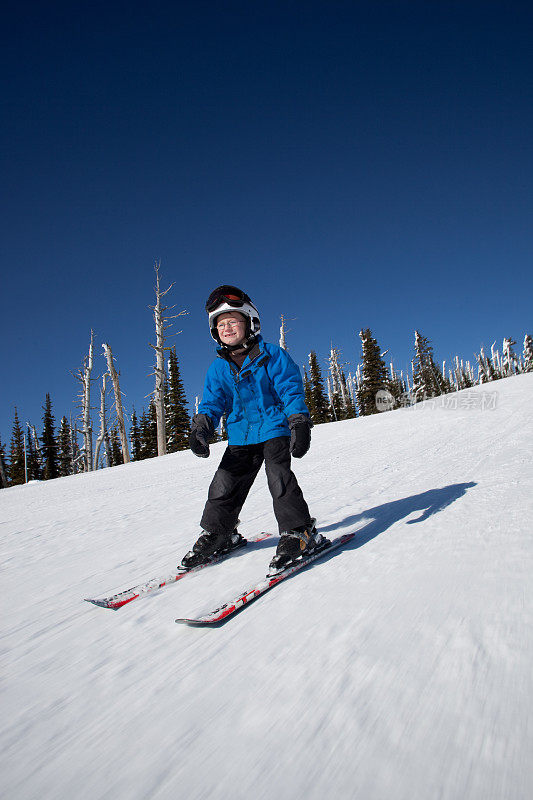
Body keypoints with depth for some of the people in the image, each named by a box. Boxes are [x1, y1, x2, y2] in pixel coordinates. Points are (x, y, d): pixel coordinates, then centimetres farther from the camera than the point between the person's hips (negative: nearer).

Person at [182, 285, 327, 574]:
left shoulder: (271, 355, -5)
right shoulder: (218, 367, 9)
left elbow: (291, 390, -8)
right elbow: (212, 401, 7)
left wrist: (299, 423, -19)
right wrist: (200, 428, -10)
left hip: (274, 428, -4)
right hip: (240, 436, 5)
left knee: (279, 477, -20)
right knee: (224, 486, 4)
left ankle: (299, 533, -7)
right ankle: (216, 534, 24)